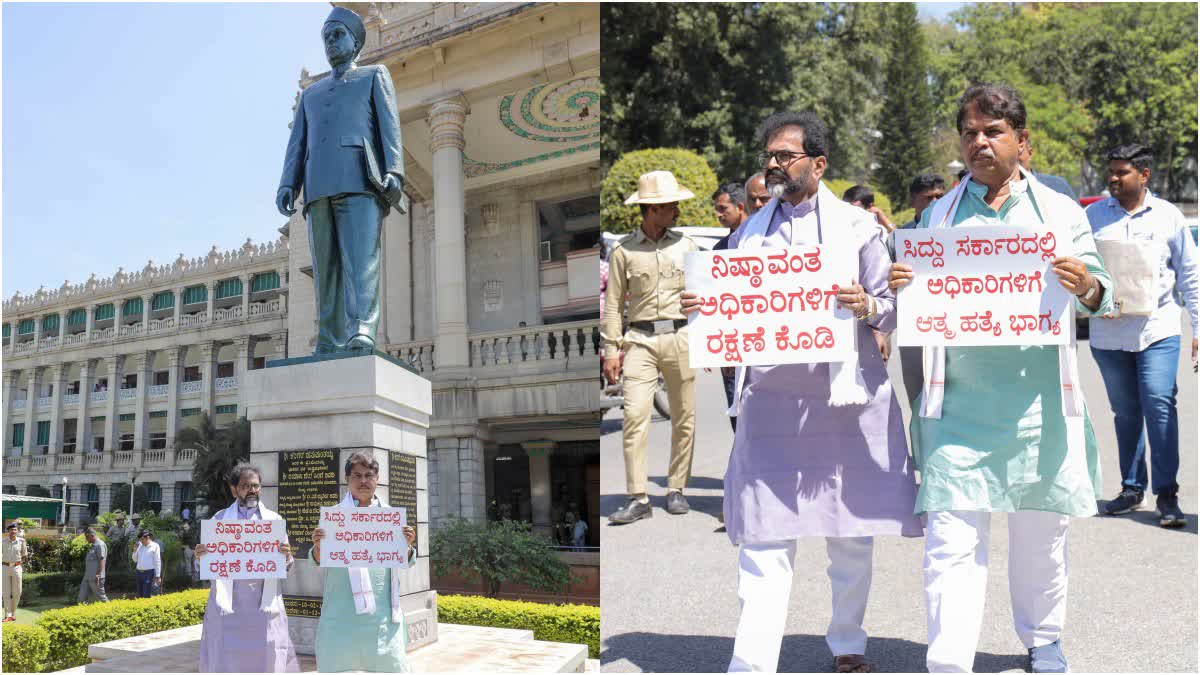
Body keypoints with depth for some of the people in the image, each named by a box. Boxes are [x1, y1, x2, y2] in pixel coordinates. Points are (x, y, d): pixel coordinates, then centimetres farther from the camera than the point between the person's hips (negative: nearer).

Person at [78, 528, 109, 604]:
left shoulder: (100, 544, -13)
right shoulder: (92, 545, 17)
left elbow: (101, 560, -19)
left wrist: (98, 575, -24)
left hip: (95, 577, -10)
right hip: (87, 576, 10)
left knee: (101, 597, -2)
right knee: (82, 597, 6)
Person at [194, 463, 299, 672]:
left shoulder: (274, 520, 9)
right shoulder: (219, 519, 9)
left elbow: (286, 567, 8)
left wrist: (286, 557, -14)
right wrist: (201, 556, -10)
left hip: (264, 606, 0)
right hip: (227, 605, 0)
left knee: (266, 662, 0)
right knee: (225, 662, 1)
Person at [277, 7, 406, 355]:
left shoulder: (374, 75, 22)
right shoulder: (311, 93, 34)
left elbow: (389, 127, 6)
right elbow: (297, 144, 22)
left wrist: (394, 173, -12)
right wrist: (287, 185, 3)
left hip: (360, 180, -4)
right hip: (319, 186, 5)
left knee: (361, 259, -22)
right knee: (327, 270, -4)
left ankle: (361, 335, -36)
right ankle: (330, 348, -9)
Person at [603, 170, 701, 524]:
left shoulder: (686, 245, 9)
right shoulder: (623, 250, 2)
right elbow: (613, 303, 4)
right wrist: (610, 351, -1)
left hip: (680, 337, 2)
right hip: (640, 339, -2)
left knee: (684, 418, 5)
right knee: (635, 415, -10)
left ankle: (676, 489, 18)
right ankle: (638, 498, -4)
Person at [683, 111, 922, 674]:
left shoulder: (858, 227, 4)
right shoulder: (751, 232, 12)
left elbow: (893, 311, 2)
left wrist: (867, 306, -19)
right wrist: (700, 309, -7)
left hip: (846, 398, -1)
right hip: (769, 398, 1)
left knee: (852, 537, 12)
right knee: (764, 542, -3)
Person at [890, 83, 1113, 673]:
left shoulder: (1059, 210, 8)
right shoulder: (937, 216, 10)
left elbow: (1100, 296, 4)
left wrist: (1086, 287, -20)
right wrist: (899, 289, -12)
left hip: (1038, 401, 1)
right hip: (958, 403, 0)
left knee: (1041, 530, 14)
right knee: (951, 536, -6)